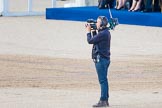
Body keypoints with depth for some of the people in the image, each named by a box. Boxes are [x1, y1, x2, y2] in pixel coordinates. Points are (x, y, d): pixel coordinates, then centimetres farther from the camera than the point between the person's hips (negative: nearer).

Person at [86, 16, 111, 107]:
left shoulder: (102, 34, -19)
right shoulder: (106, 32, 12)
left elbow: (90, 41, -14)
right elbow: (95, 39, 22)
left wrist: (89, 31, 0)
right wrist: (93, 31, 13)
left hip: (101, 59, -10)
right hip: (104, 59, 10)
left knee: (102, 80, -8)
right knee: (104, 80, 14)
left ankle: (103, 101, -8)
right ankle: (105, 100, 18)